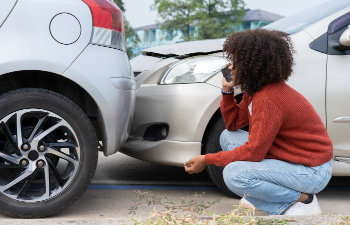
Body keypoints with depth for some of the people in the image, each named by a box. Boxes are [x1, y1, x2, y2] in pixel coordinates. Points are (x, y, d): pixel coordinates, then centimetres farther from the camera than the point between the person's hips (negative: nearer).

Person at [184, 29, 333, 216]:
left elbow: (253, 152, -25)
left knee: (234, 174, -25)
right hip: (290, 156, 10)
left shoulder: (269, 98, -27)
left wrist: (207, 160, -17)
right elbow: (233, 124, 13)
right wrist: (227, 90, -1)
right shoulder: (255, 89, 3)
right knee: (227, 137, 6)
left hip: (312, 171, -10)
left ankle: (302, 199, -9)